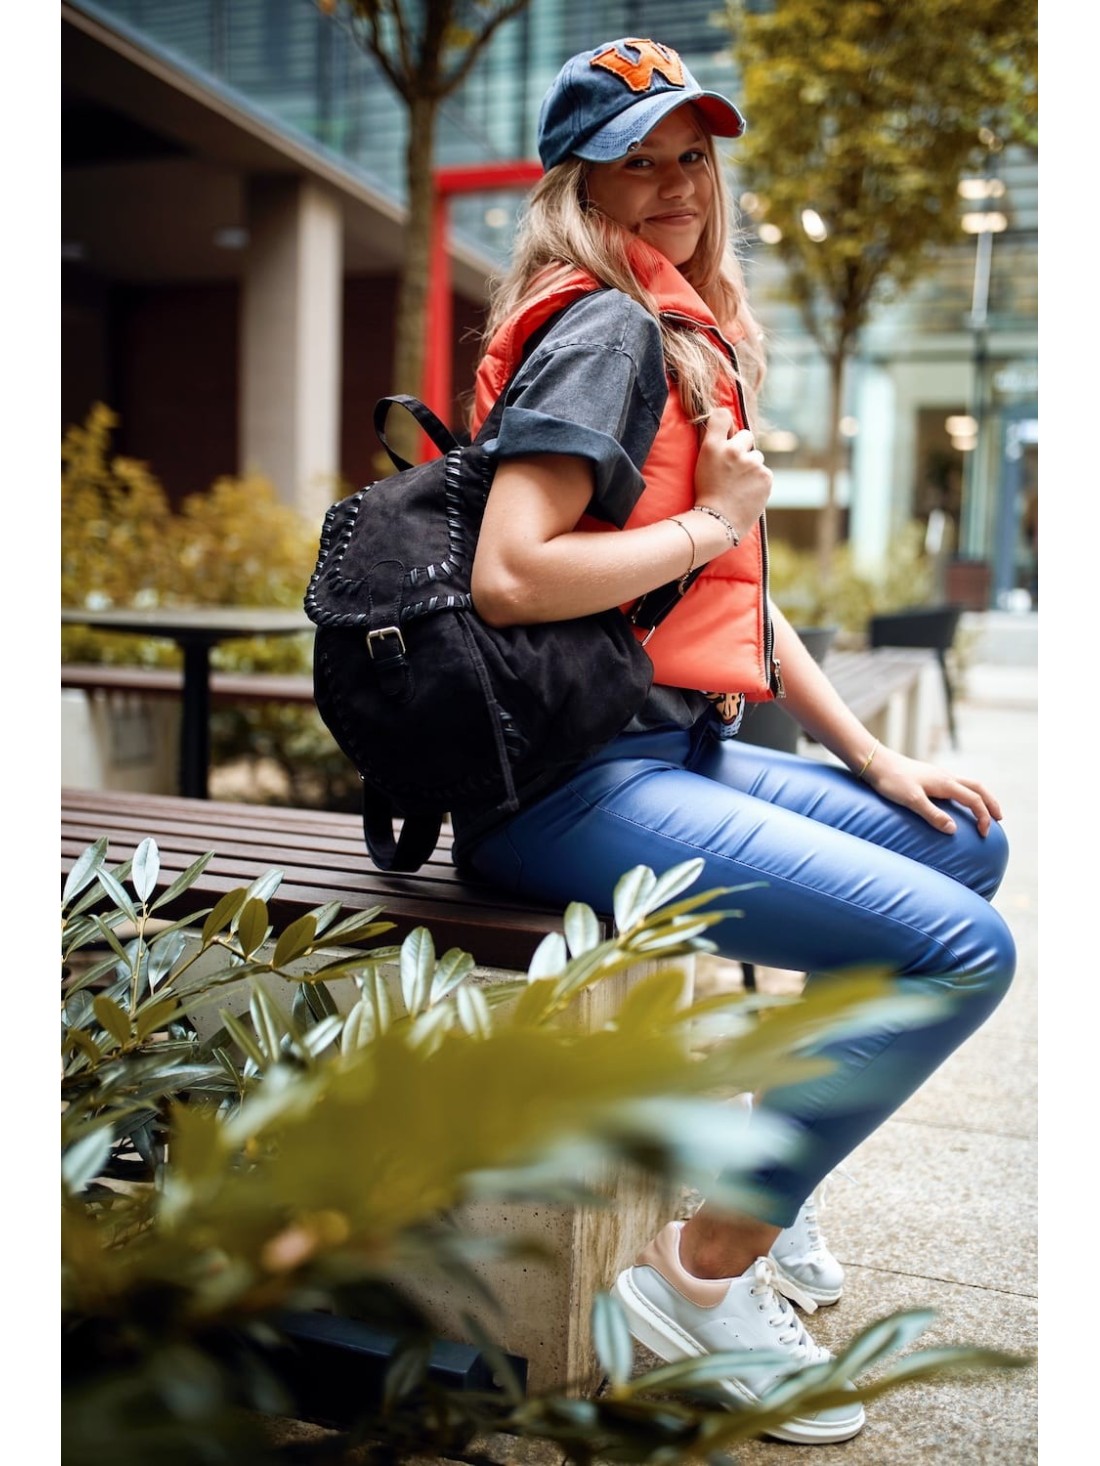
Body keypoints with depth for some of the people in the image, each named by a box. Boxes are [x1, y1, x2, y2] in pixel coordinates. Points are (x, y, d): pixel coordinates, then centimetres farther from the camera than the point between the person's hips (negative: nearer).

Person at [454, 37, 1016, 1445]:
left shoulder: (689, 332, 22)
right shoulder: (607, 329, -8)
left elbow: (738, 596, 20)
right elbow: (509, 578, -23)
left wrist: (876, 760, 13)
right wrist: (712, 521, -10)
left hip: (667, 750, 10)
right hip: (570, 784, -10)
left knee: (967, 842, 18)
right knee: (962, 948, -19)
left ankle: (764, 1169, 21)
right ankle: (701, 1271, -3)